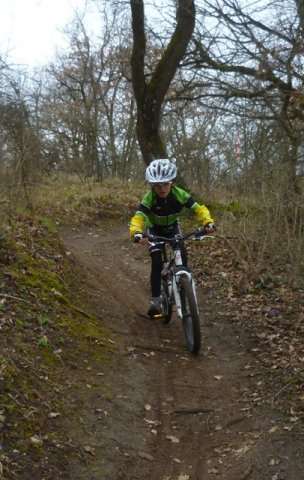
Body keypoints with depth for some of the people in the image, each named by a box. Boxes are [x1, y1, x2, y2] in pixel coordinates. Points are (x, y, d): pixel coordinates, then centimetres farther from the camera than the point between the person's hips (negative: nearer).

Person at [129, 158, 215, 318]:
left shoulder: (179, 194, -29)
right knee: (156, 263, -16)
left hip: (172, 228, 2)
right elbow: (138, 218, -42)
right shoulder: (149, 198, -33)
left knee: (182, 255, -20)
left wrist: (208, 222, -50)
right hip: (154, 229, -2)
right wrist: (137, 234, -63)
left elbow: (198, 209, -31)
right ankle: (155, 300, -7)